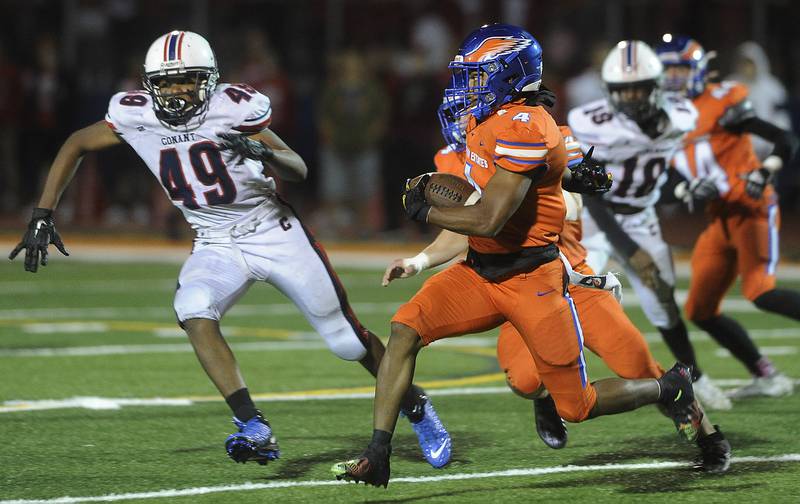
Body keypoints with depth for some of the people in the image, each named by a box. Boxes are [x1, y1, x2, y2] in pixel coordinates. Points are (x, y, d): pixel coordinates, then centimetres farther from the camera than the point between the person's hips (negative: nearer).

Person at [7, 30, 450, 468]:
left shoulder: (232, 107, -17)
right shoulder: (136, 116, -9)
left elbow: (299, 171, -11)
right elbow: (76, 145, 5)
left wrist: (264, 152, -33)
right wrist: (42, 215, -2)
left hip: (276, 234, -3)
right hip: (217, 246, 3)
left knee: (347, 339, 4)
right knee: (193, 310, -29)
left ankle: (415, 407, 31)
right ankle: (255, 431, -33)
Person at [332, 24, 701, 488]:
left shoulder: (522, 128, -23)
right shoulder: (487, 119, 6)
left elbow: (489, 220, -27)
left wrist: (424, 211, -14)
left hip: (530, 280, -8)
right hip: (480, 272, 8)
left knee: (577, 407, 1)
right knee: (405, 331, -14)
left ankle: (670, 388, 28)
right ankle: (377, 458, -12)